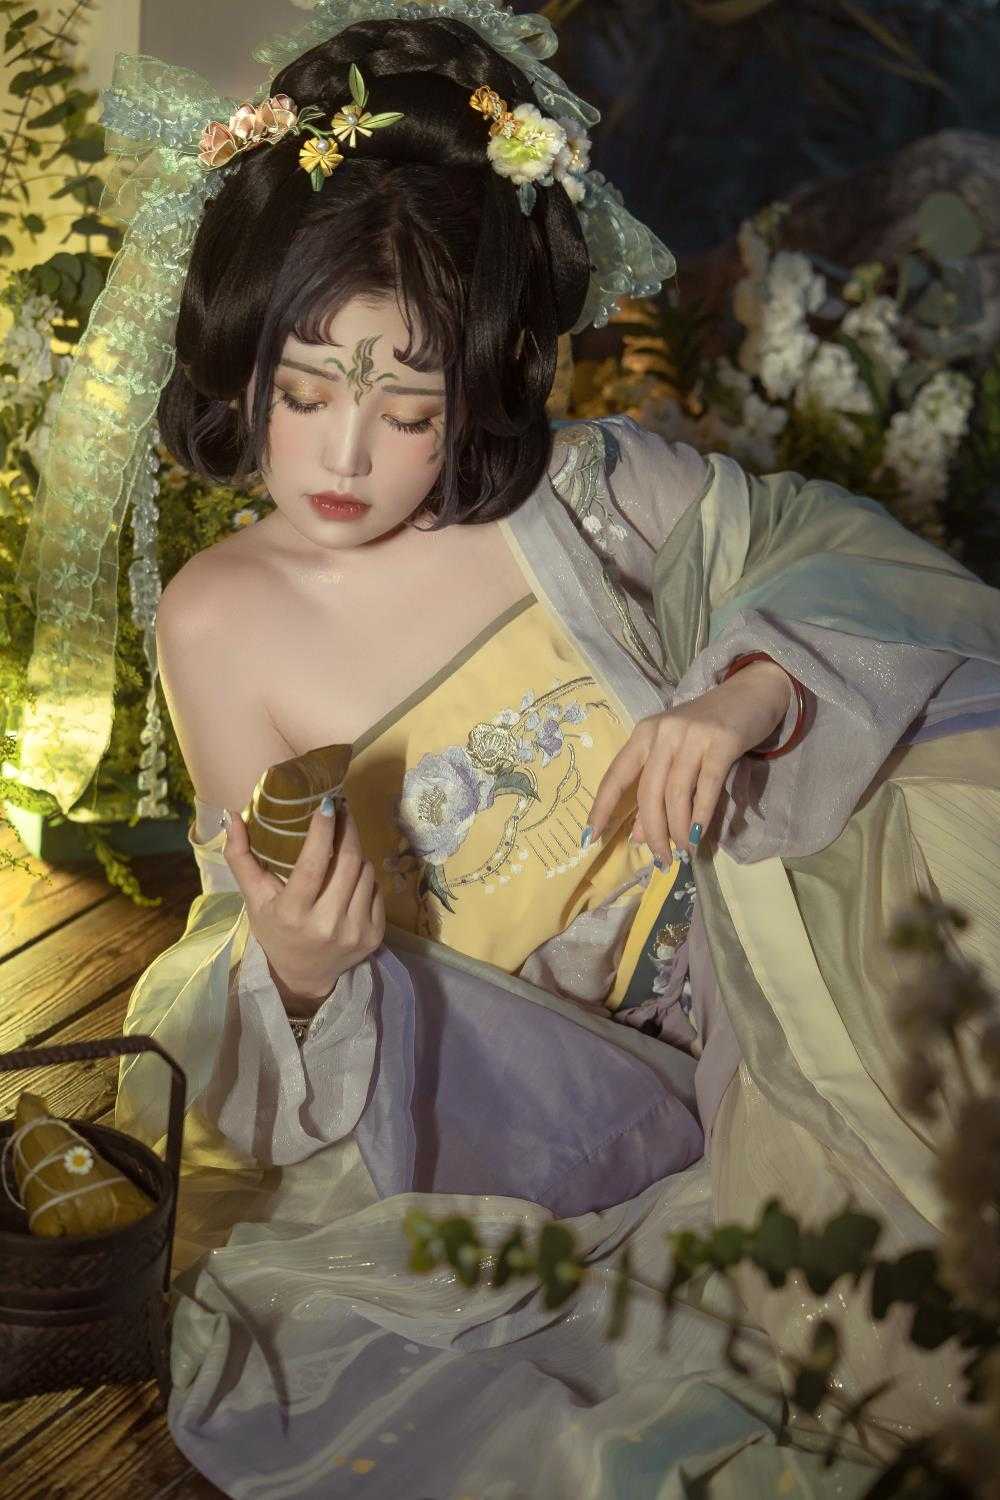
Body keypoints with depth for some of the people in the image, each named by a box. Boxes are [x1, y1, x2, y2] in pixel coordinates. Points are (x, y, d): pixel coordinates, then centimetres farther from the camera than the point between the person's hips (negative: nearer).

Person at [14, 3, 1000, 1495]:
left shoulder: (579, 492, -7)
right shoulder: (221, 622, -5)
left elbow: (850, 559, -2)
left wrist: (745, 699, -22)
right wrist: (298, 967, -24)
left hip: (725, 1018, 1)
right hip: (499, 1105, 0)